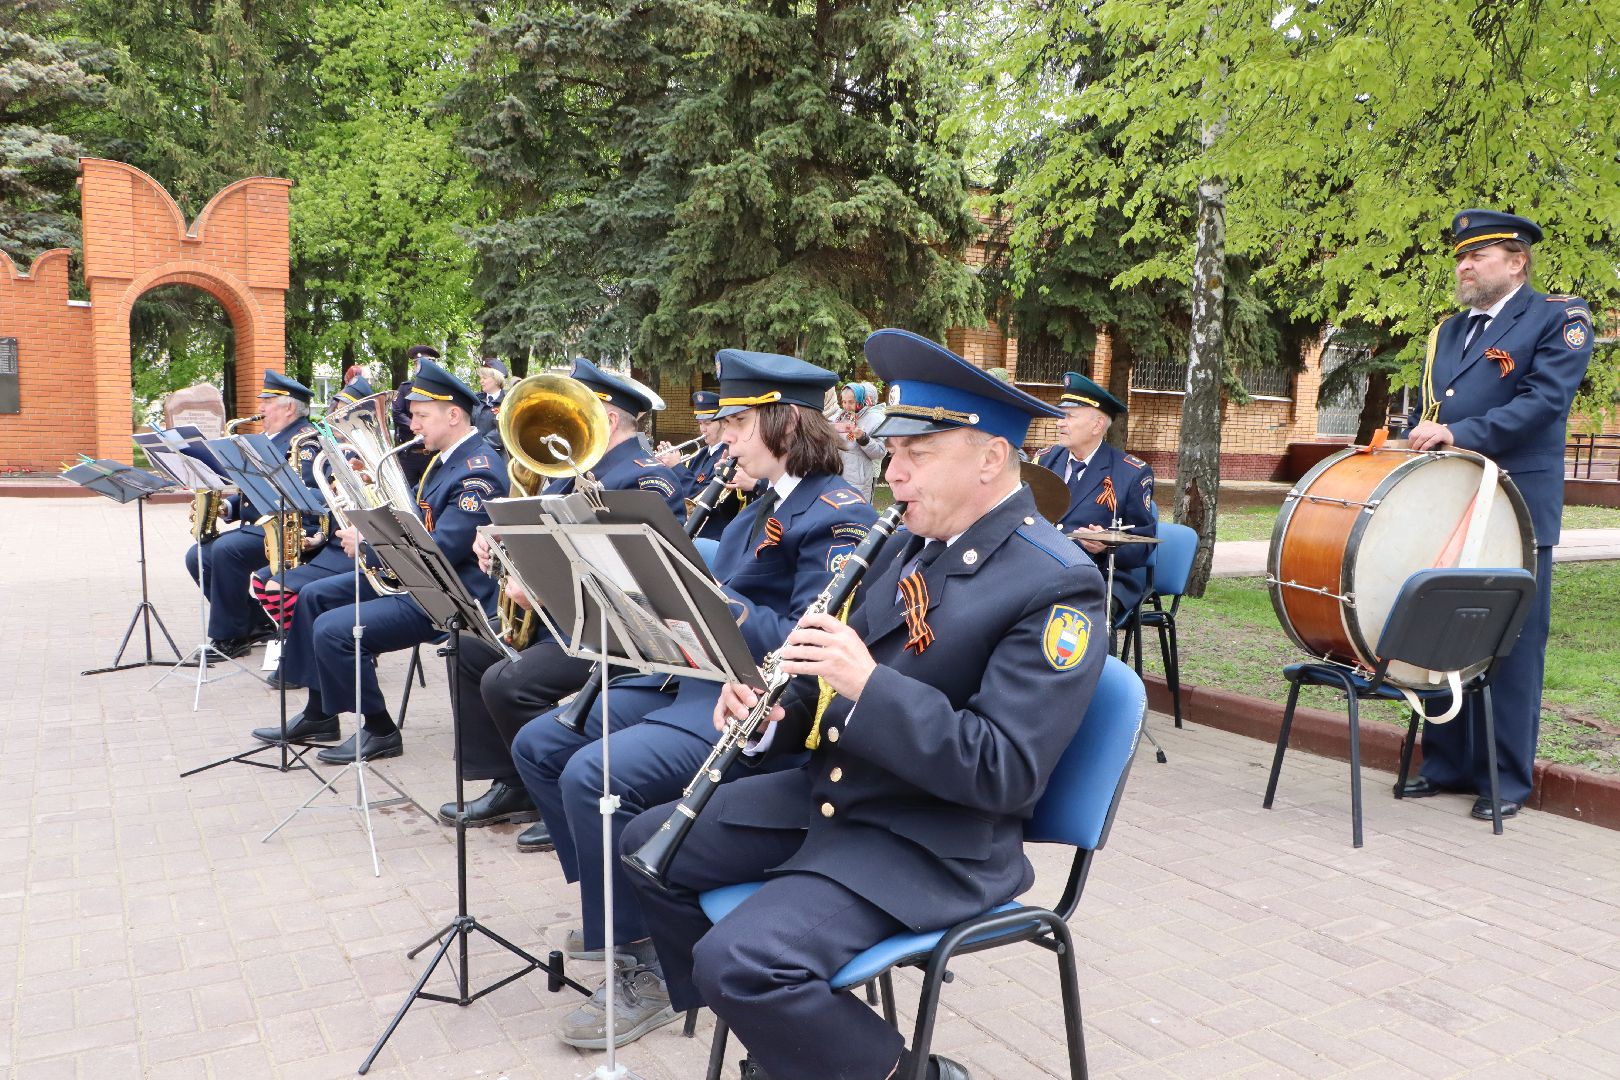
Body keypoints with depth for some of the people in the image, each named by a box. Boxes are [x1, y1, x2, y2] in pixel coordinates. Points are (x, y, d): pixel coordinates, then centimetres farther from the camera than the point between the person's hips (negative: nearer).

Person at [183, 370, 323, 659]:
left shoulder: (306, 439, -8)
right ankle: (258, 622, 5)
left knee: (226, 549, -30)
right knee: (197, 557, -2)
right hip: (256, 525, 10)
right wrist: (228, 506, 5)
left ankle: (230, 637, -17)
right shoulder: (269, 440, 21)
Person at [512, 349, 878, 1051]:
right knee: (538, 747, 6)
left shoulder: (838, 514, -13)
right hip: (698, 676, 10)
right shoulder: (765, 507, 18)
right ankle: (611, 903, 19)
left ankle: (648, 971, -10)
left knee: (595, 775, -28)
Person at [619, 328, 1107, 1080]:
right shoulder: (910, 544, 7)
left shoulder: (1056, 586, -18)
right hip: (828, 790, 9)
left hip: (934, 844, -9)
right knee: (650, 843, 11)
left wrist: (867, 685, -31)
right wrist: (777, 707, -6)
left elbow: (1005, 772, -24)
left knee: (740, 960, -25)